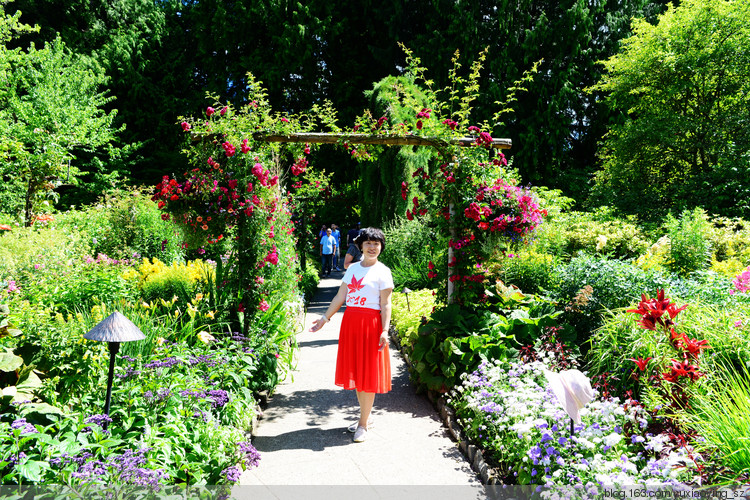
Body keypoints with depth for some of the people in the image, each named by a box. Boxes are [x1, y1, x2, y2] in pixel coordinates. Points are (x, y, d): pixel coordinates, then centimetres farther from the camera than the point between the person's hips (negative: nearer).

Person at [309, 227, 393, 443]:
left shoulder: (382, 271, -2)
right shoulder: (352, 268, 13)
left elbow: (386, 304, -8)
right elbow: (340, 297, 14)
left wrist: (385, 331, -16)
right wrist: (325, 318, 11)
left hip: (371, 324, -5)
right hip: (350, 323, 6)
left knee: (368, 373, -1)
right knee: (355, 372, 11)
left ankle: (363, 424, 10)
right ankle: (365, 418, 26)